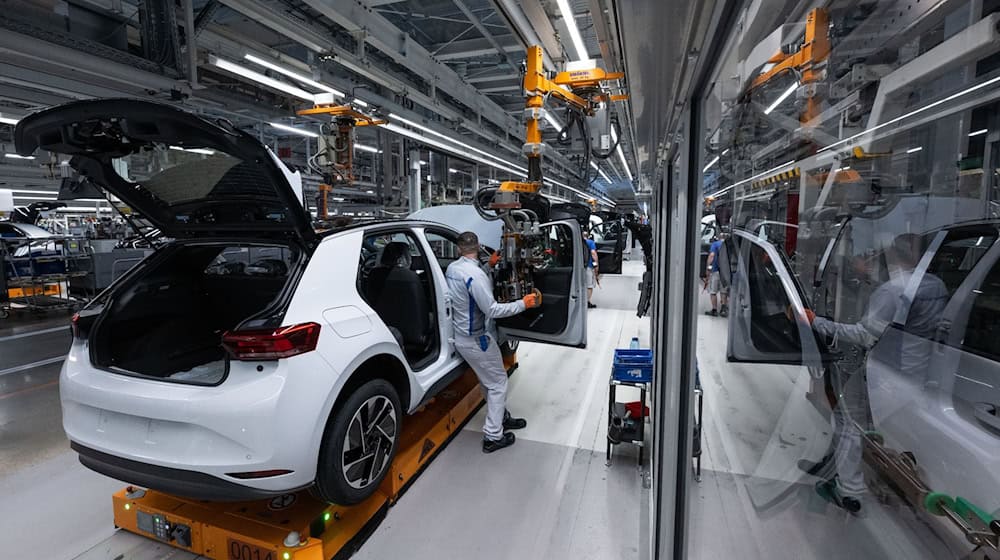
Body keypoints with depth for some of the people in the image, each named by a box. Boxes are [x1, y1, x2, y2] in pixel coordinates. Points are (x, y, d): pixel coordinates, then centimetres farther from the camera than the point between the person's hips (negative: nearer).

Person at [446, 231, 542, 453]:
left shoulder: (451, 268, 0)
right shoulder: (475, 274, -27)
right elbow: (492, 310, -25)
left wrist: (489, 266, 16)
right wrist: (523, 304, -19)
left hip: (462, 335, 9)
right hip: (476, 340, -9)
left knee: (489, 381, 23)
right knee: (498, 383, 5)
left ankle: (502, 417, 39)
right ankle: (493, 437, 11)